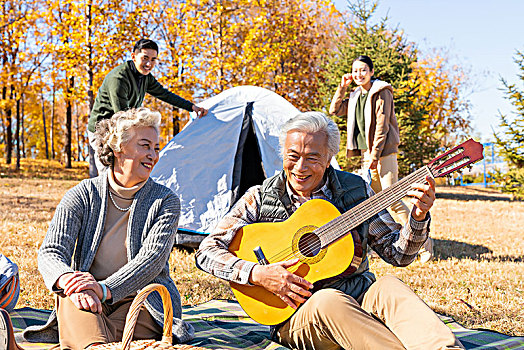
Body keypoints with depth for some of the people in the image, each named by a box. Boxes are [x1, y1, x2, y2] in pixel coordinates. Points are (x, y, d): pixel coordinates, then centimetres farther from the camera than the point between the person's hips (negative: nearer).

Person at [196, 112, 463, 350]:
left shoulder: (355, 190, 7)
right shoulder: (260, 199, 2)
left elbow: (397, 254, 7)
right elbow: (207, 252, 0)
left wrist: (418, 218, -13)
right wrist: (257, 274, -16)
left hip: (360, 301, 2)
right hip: (296, 315, -1)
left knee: (389, 288, -32)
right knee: (328, 301, -36)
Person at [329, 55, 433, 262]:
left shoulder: (381, 92, -7)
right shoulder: (356, 96, 16)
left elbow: (382, 126, -12)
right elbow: (334, 110, 22)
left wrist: (375, 155, -16)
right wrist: (342, 87, 11)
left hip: (384, 151, -8)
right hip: (365, 152, 8)